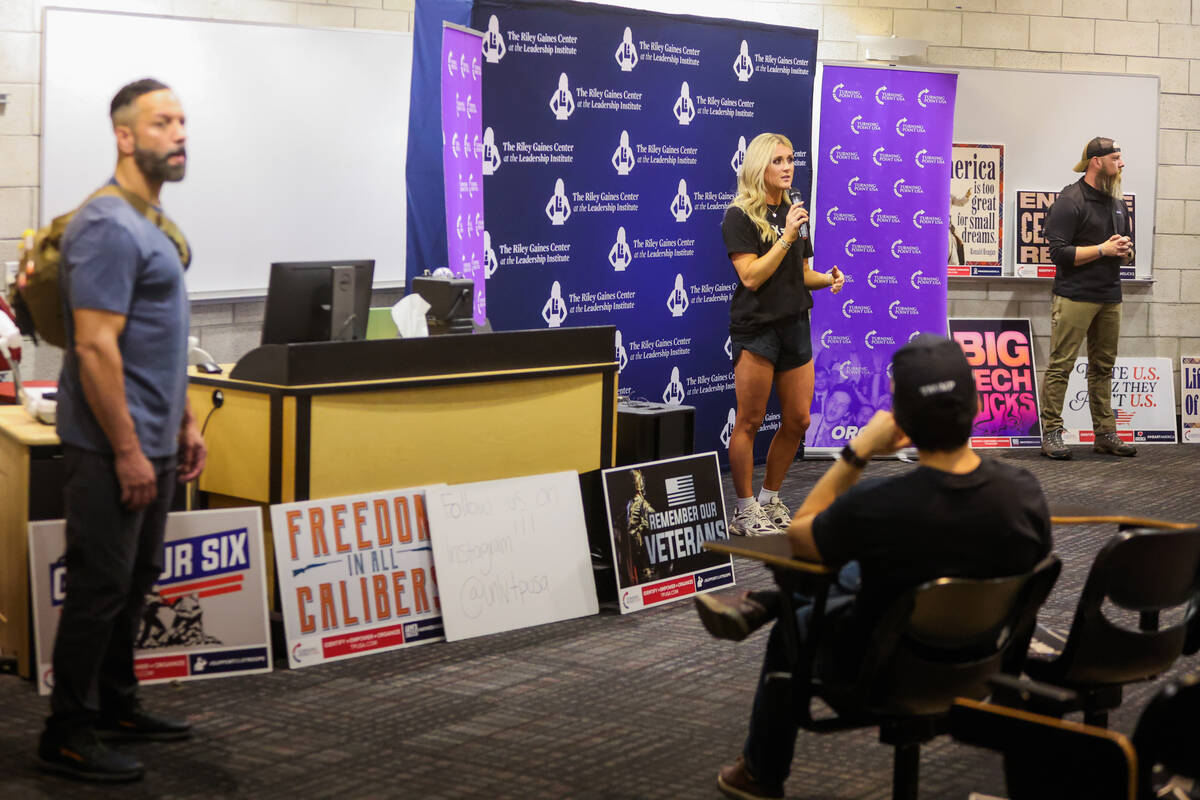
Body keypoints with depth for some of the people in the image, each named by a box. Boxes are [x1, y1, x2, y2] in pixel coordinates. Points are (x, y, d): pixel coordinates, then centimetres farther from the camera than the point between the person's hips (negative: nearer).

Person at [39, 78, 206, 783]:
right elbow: (95, 348, -22)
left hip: (152, 443, 10)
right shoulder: (109, 228, -17)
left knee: (136, 581, 17)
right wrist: (127, 451, -22)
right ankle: (67, 734, 6)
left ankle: (116, 704, 29)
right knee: (100, 586, -3)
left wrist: (185, 422, 19)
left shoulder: (152, 223, 14)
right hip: (115, 448, -10)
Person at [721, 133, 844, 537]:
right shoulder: (740, 216, -7)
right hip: (756, 328, -7)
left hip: (795, 326, 7)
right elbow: (751, 276, -15)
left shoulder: (795, 213, 14)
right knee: (749, 423, -2)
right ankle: (746, 512, 7)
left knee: (798, 421, 8)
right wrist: (786, 237, -19)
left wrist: (827, 279, 1)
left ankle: (769, 500, 24)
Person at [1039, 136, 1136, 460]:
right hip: (1074, 297, -8)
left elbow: (1127, 252, 26)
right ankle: (1051, 433, -6)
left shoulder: (1117, 202, 18)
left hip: (1109, 298, 8)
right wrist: (1103, 249, -15)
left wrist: (1124, 250, 2)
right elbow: (1059, 252, -15)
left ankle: (1105, 434, 15)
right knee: (1061, 365, -8)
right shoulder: (1070, 201, -8)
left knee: (1103, 368, 10)